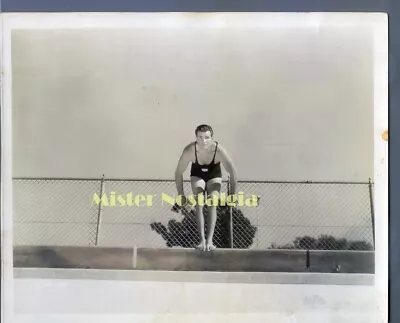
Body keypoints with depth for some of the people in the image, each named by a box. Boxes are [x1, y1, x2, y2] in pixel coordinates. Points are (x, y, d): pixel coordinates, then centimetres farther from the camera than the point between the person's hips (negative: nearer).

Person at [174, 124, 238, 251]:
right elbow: (178, 173, -21)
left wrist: (232, 194, -29)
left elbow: (233, 173, -29)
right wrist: (181, 195, -17)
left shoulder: (219, 150, -37)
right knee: (199, 204, -16)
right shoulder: (189, 150, -34)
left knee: (212, 204, -18)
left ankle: (209, 240, -20)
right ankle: (202, 240, -17)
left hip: (214, 175, -1)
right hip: (197, 175, 1)